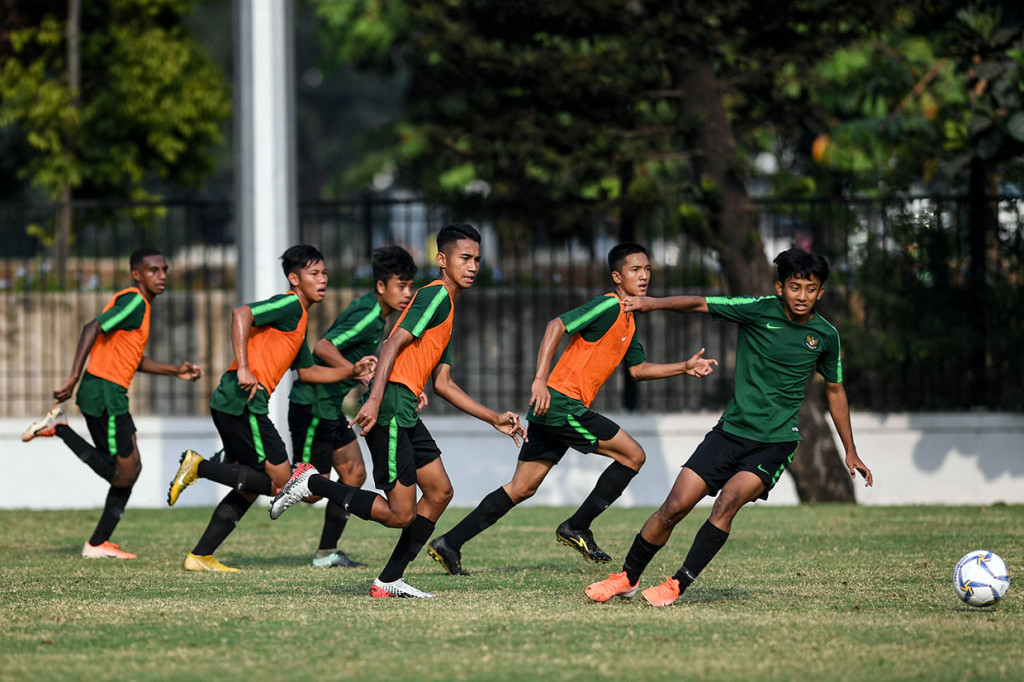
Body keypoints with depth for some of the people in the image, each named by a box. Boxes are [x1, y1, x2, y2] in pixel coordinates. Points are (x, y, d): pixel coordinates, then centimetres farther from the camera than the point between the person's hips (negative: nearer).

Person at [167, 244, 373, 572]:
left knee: (250, 488, 14)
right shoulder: (290, 305, -6)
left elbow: (307, 371, 34)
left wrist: (351, 371, 25)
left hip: (230, 405, 10)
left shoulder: (299, 318, 25)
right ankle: (199, 467, -10)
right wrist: (243, 369, -27)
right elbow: (241, 314, -22)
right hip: (243, 401, -10)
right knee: (279, 480, -9)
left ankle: (200, 556, 14)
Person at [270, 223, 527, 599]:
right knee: (400, 513, -9)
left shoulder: (447, 308, 23)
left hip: (407, 413, 10)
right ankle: (310, 483, 0)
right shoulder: (436, 295, -8)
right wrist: (374, 400, -29)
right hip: (389, 410, -10)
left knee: (440, 491, 8)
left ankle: (390, 580, 11)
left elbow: (443, 384, 25)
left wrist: (495, 419, 23)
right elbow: (393, 345, -19)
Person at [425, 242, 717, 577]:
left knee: (522, 488, 10)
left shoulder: (628, 320, 20)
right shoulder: (608, 306, -10)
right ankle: (577, 527, -1)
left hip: (551, 410, 10)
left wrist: (685, 367, 21)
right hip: (561, 402, -10)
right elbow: (557, 326, -21)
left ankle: (449, 544, 10)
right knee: (633, 455, -6)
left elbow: (638, 369, 30)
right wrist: (541, 380, -28)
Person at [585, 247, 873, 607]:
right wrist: (652, 303, -28)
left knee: (728, 500, -26)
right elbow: (699, 304, -9)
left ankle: (678, 585, -19)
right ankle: (627, 578, 16)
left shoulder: (825, 336, 1)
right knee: (675, 506, -5)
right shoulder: (759, 310, -6)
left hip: (776, 442, 0)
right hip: (731, 430, 1)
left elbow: (835, 390, 16)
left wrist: (850, 452, 20)